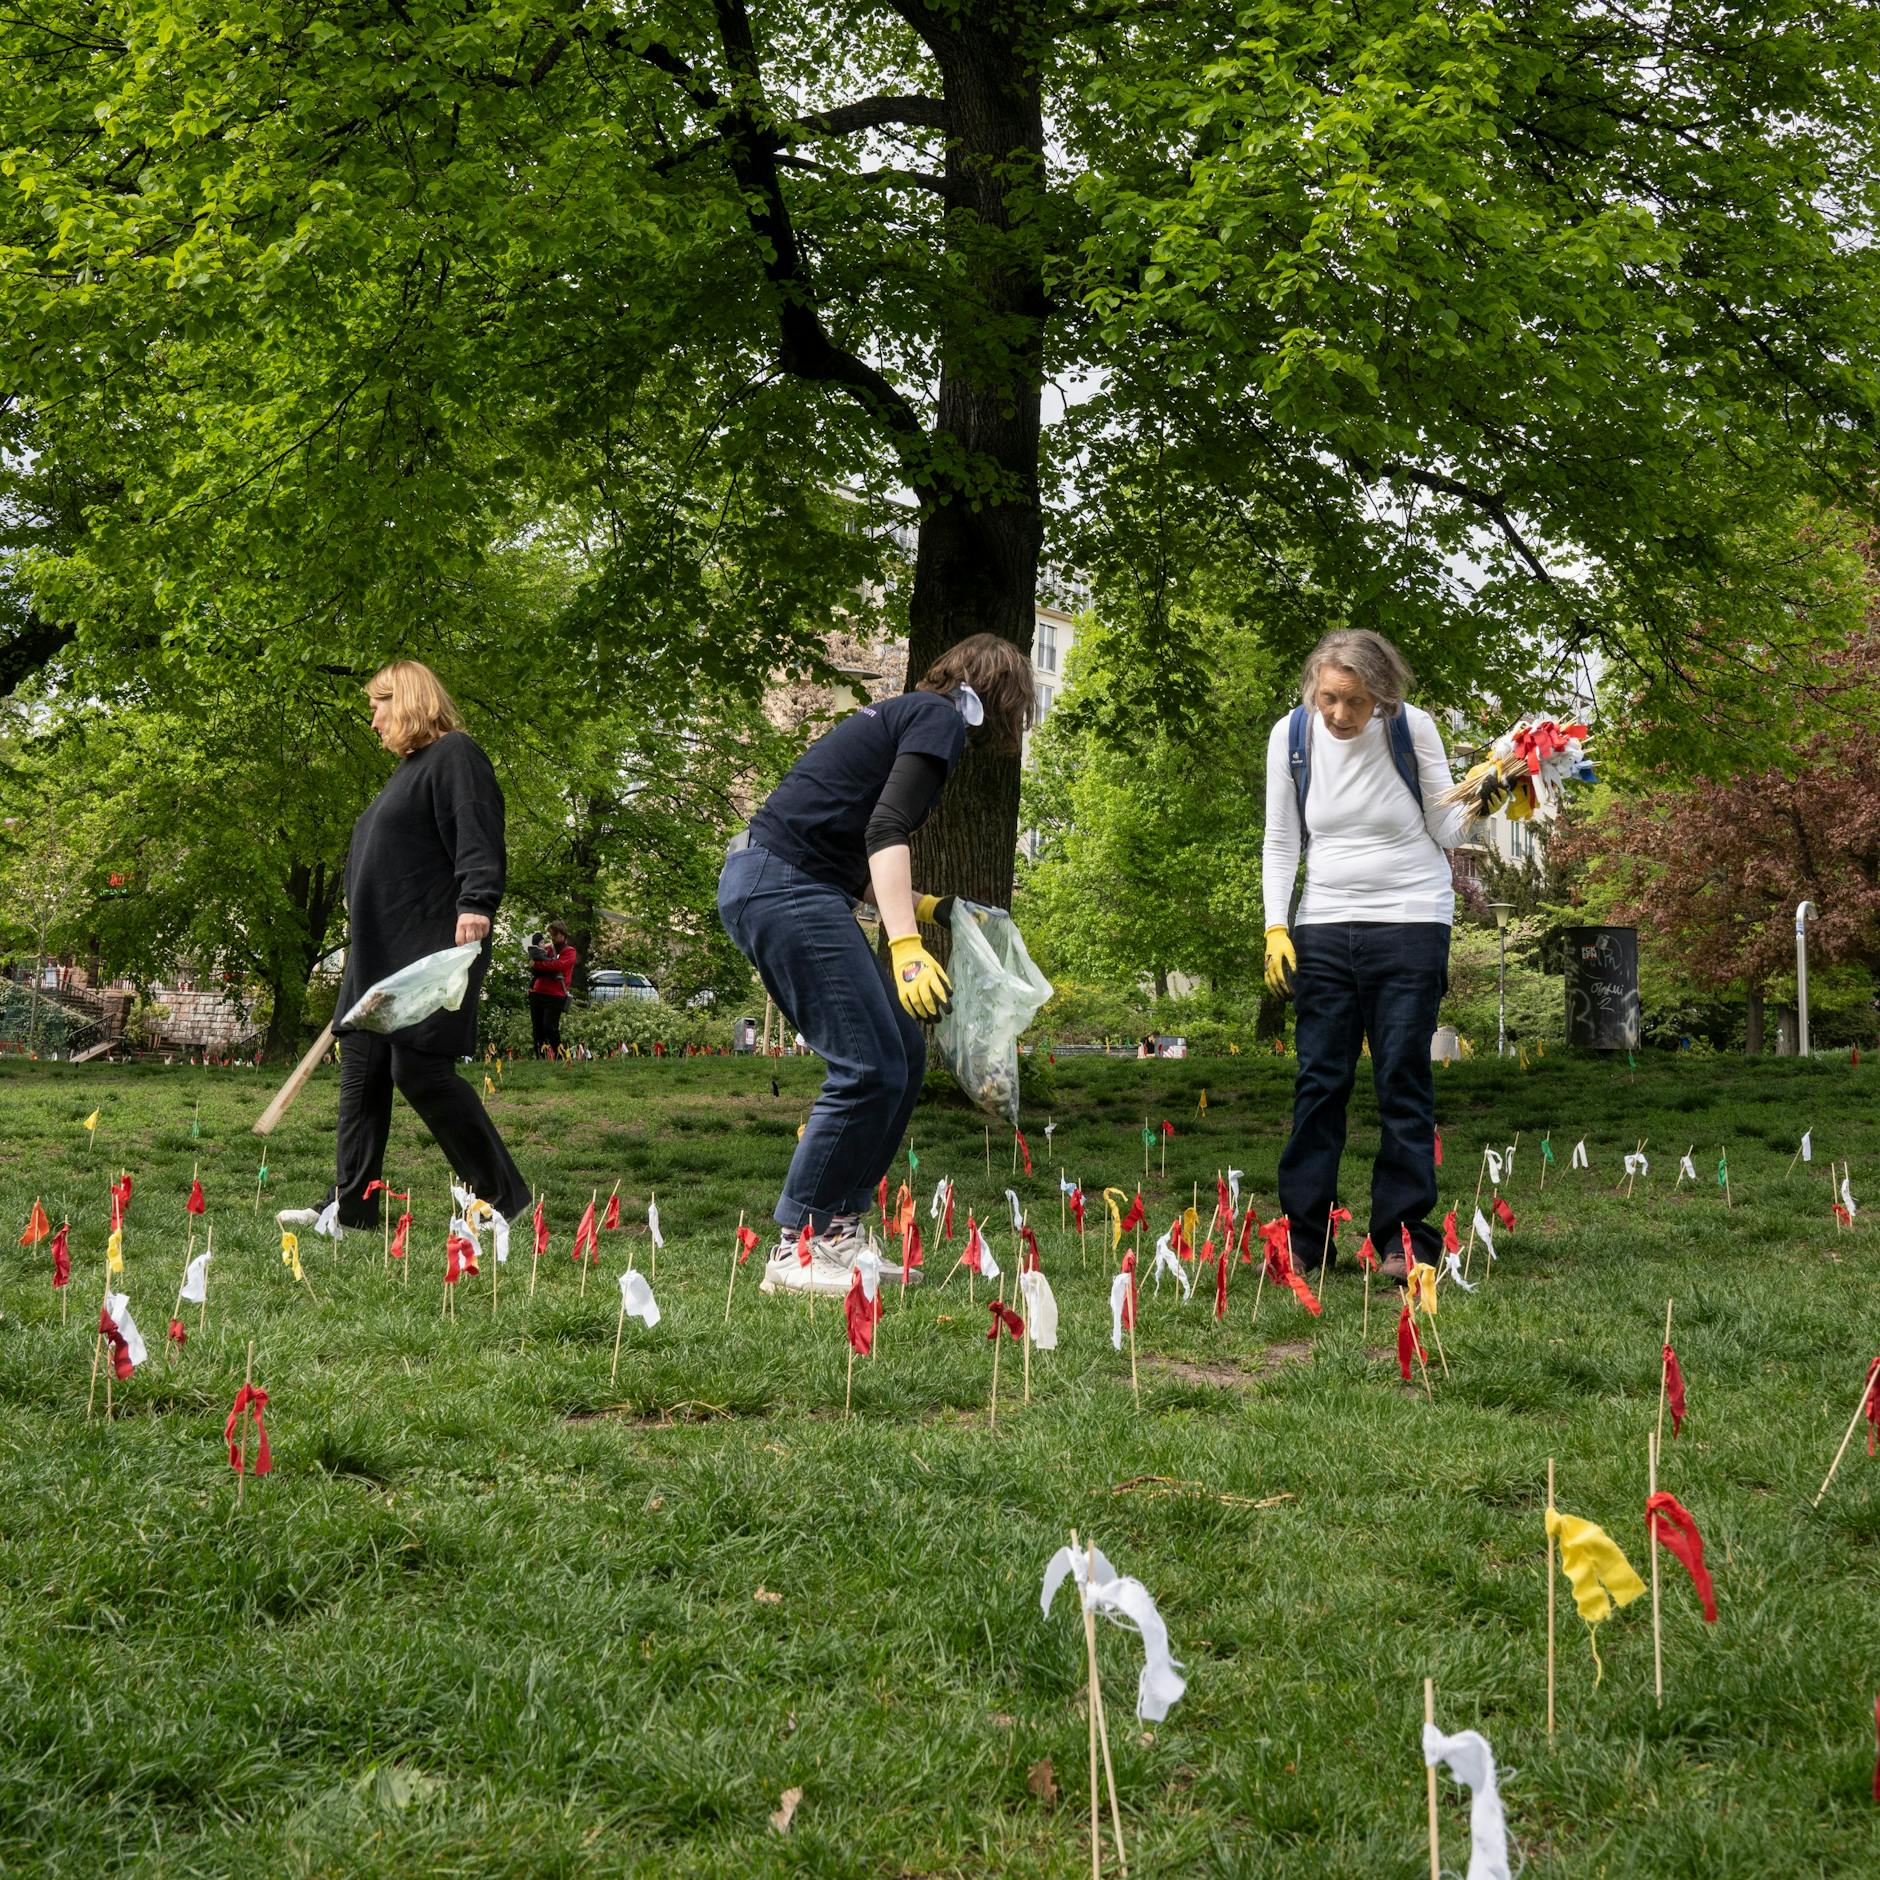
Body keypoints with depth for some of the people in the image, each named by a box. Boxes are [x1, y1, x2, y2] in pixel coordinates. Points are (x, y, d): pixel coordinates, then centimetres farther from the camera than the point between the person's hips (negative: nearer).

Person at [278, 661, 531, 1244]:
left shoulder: (454, 756, -7)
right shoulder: (408, 768, 23)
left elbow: (476, 835, -20)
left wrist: (476, 903, -34)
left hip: (431, 953, -10)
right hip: (377, 955, 10)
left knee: (419, 1070, -13)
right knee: (361, 1071, 7)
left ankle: (501, 1197, -3)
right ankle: (349, 1207, 11)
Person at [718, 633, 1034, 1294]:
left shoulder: (908, 714, 25)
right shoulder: (941, 719, -4)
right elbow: (886, 830, -18)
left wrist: (920, 906, 33)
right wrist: (905, 946, -27)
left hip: (769, 885, 10)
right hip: (785, 886, -10)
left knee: (902, 1055, 11)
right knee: (869, 1067, -12)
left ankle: (838, 1232, 15)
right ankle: (797, 1252, -6)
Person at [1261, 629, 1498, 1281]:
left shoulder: (1412, 727, -9)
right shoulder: (1291, 734, -3)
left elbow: (1445, 831, -3)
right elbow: (1280, 841, 6)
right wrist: (1276, 928, -3)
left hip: (1410, 923, -2)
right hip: (1324, 927, 2)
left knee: (1403, 1080, -2)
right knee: (1318, 1081, 2)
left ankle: (1406, 1235, 4)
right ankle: (1301, 1237, 7)